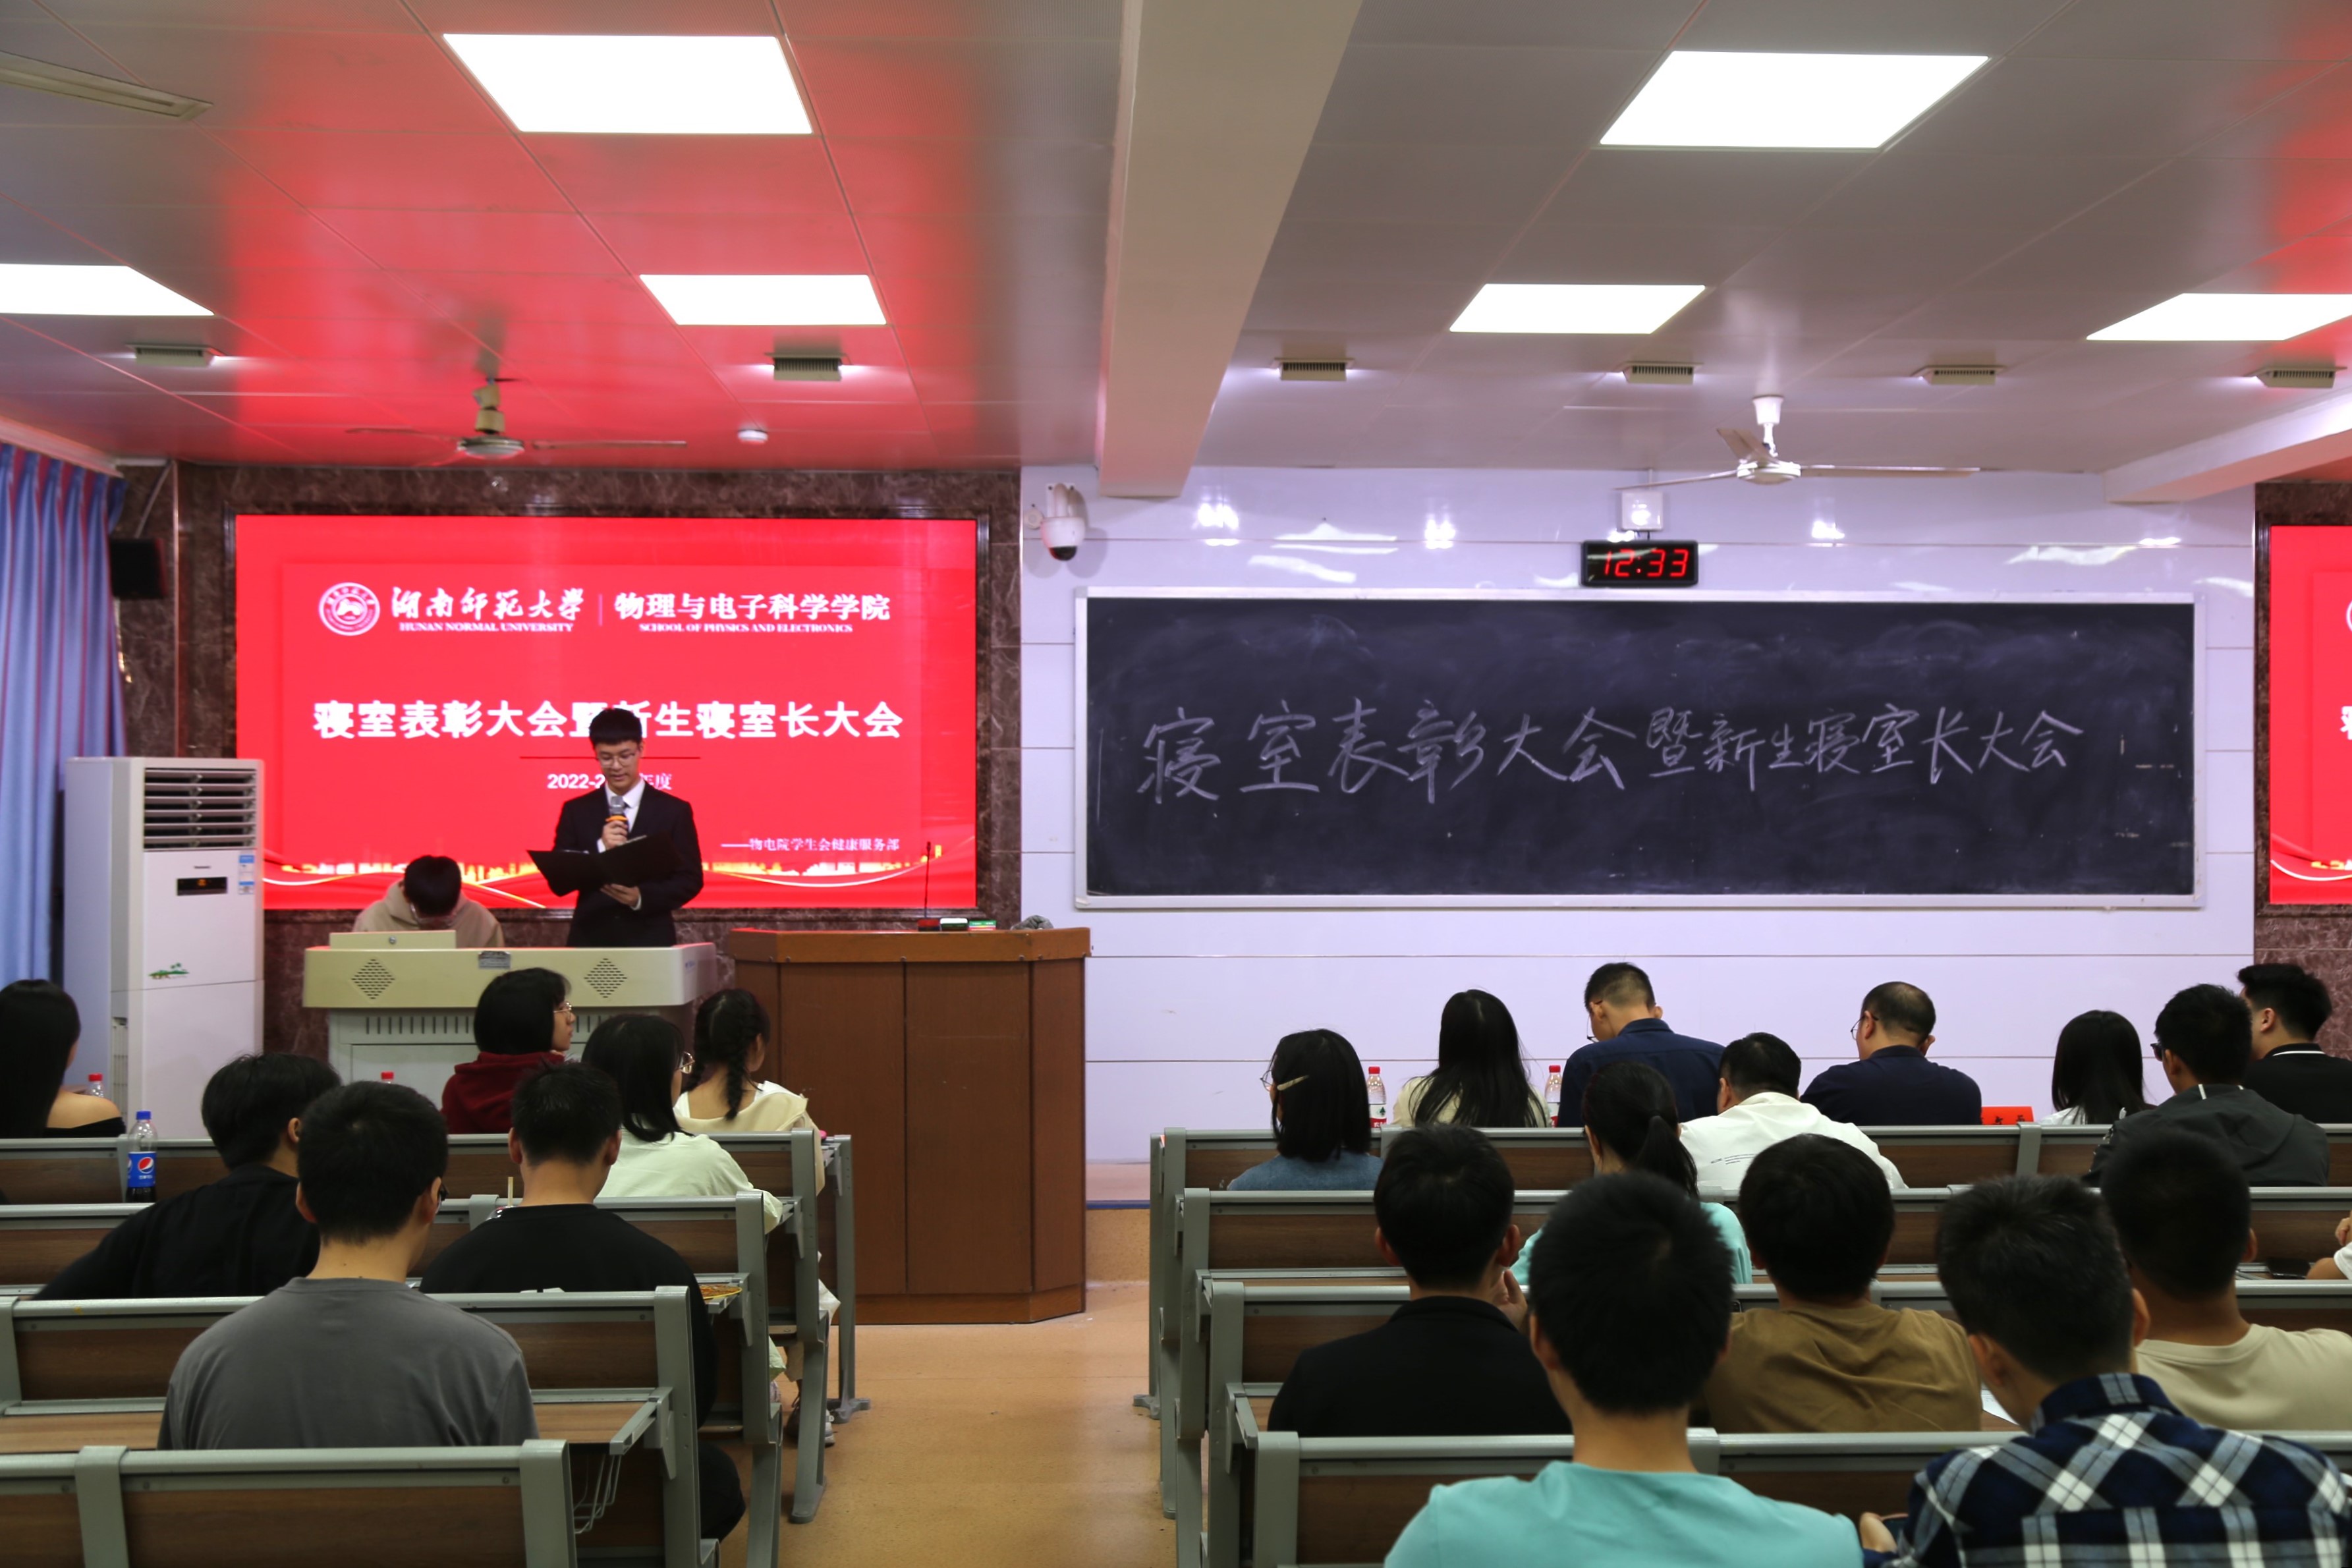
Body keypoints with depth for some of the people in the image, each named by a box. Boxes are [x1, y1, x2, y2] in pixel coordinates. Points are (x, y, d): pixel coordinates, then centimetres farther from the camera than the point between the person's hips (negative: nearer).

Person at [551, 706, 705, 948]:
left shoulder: (674, 811, 3)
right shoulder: (576, 811, 7)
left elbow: (690, 880, 1)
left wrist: (642, 897, -15)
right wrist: (600, 849, -14)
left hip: (650, 940, -1)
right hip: (590, 939, 1)